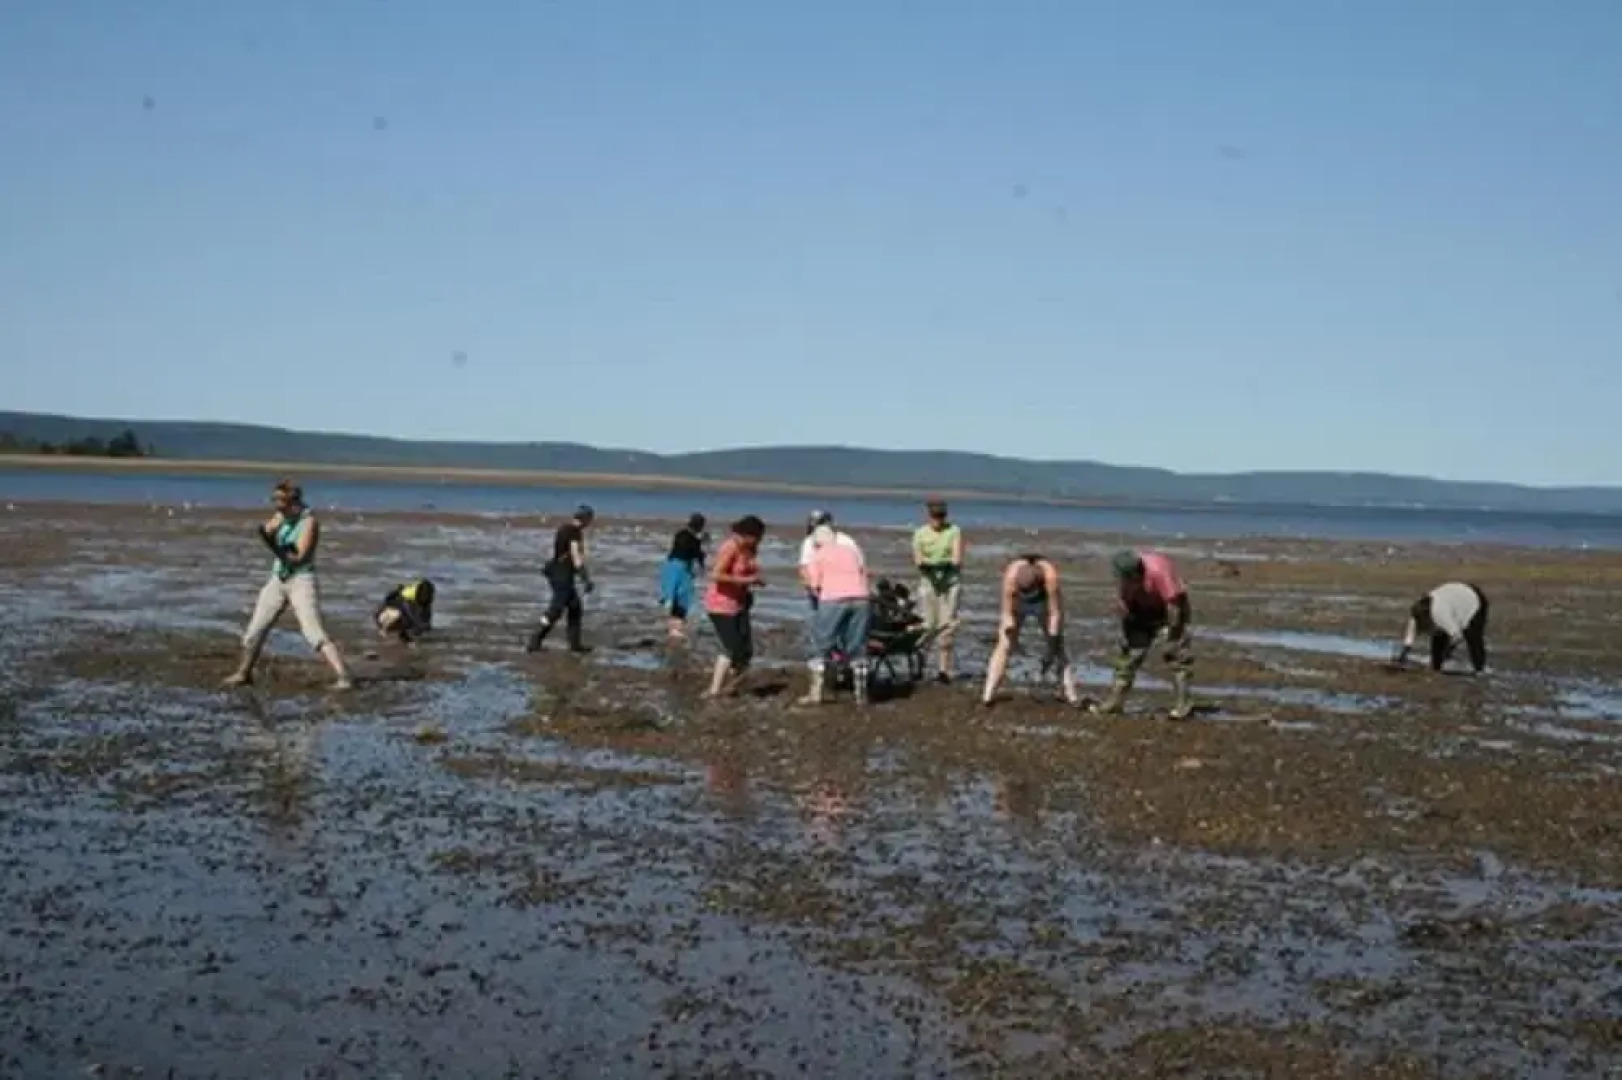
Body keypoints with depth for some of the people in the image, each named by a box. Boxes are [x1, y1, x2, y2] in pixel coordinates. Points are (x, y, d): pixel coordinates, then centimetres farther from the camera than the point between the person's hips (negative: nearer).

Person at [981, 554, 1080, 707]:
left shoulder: (1049, 575, -40)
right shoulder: (1011, 575, -38)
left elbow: (1055, 613, -33)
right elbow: (1007, 614, -28)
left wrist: (1051, 650, -32)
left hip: (1044, 601, 0)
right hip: (1017, 602, 0)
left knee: (1058, 647, -8)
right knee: (1004, 646, -13)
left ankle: (1072, 695, -6)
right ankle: (988, 694, -17)